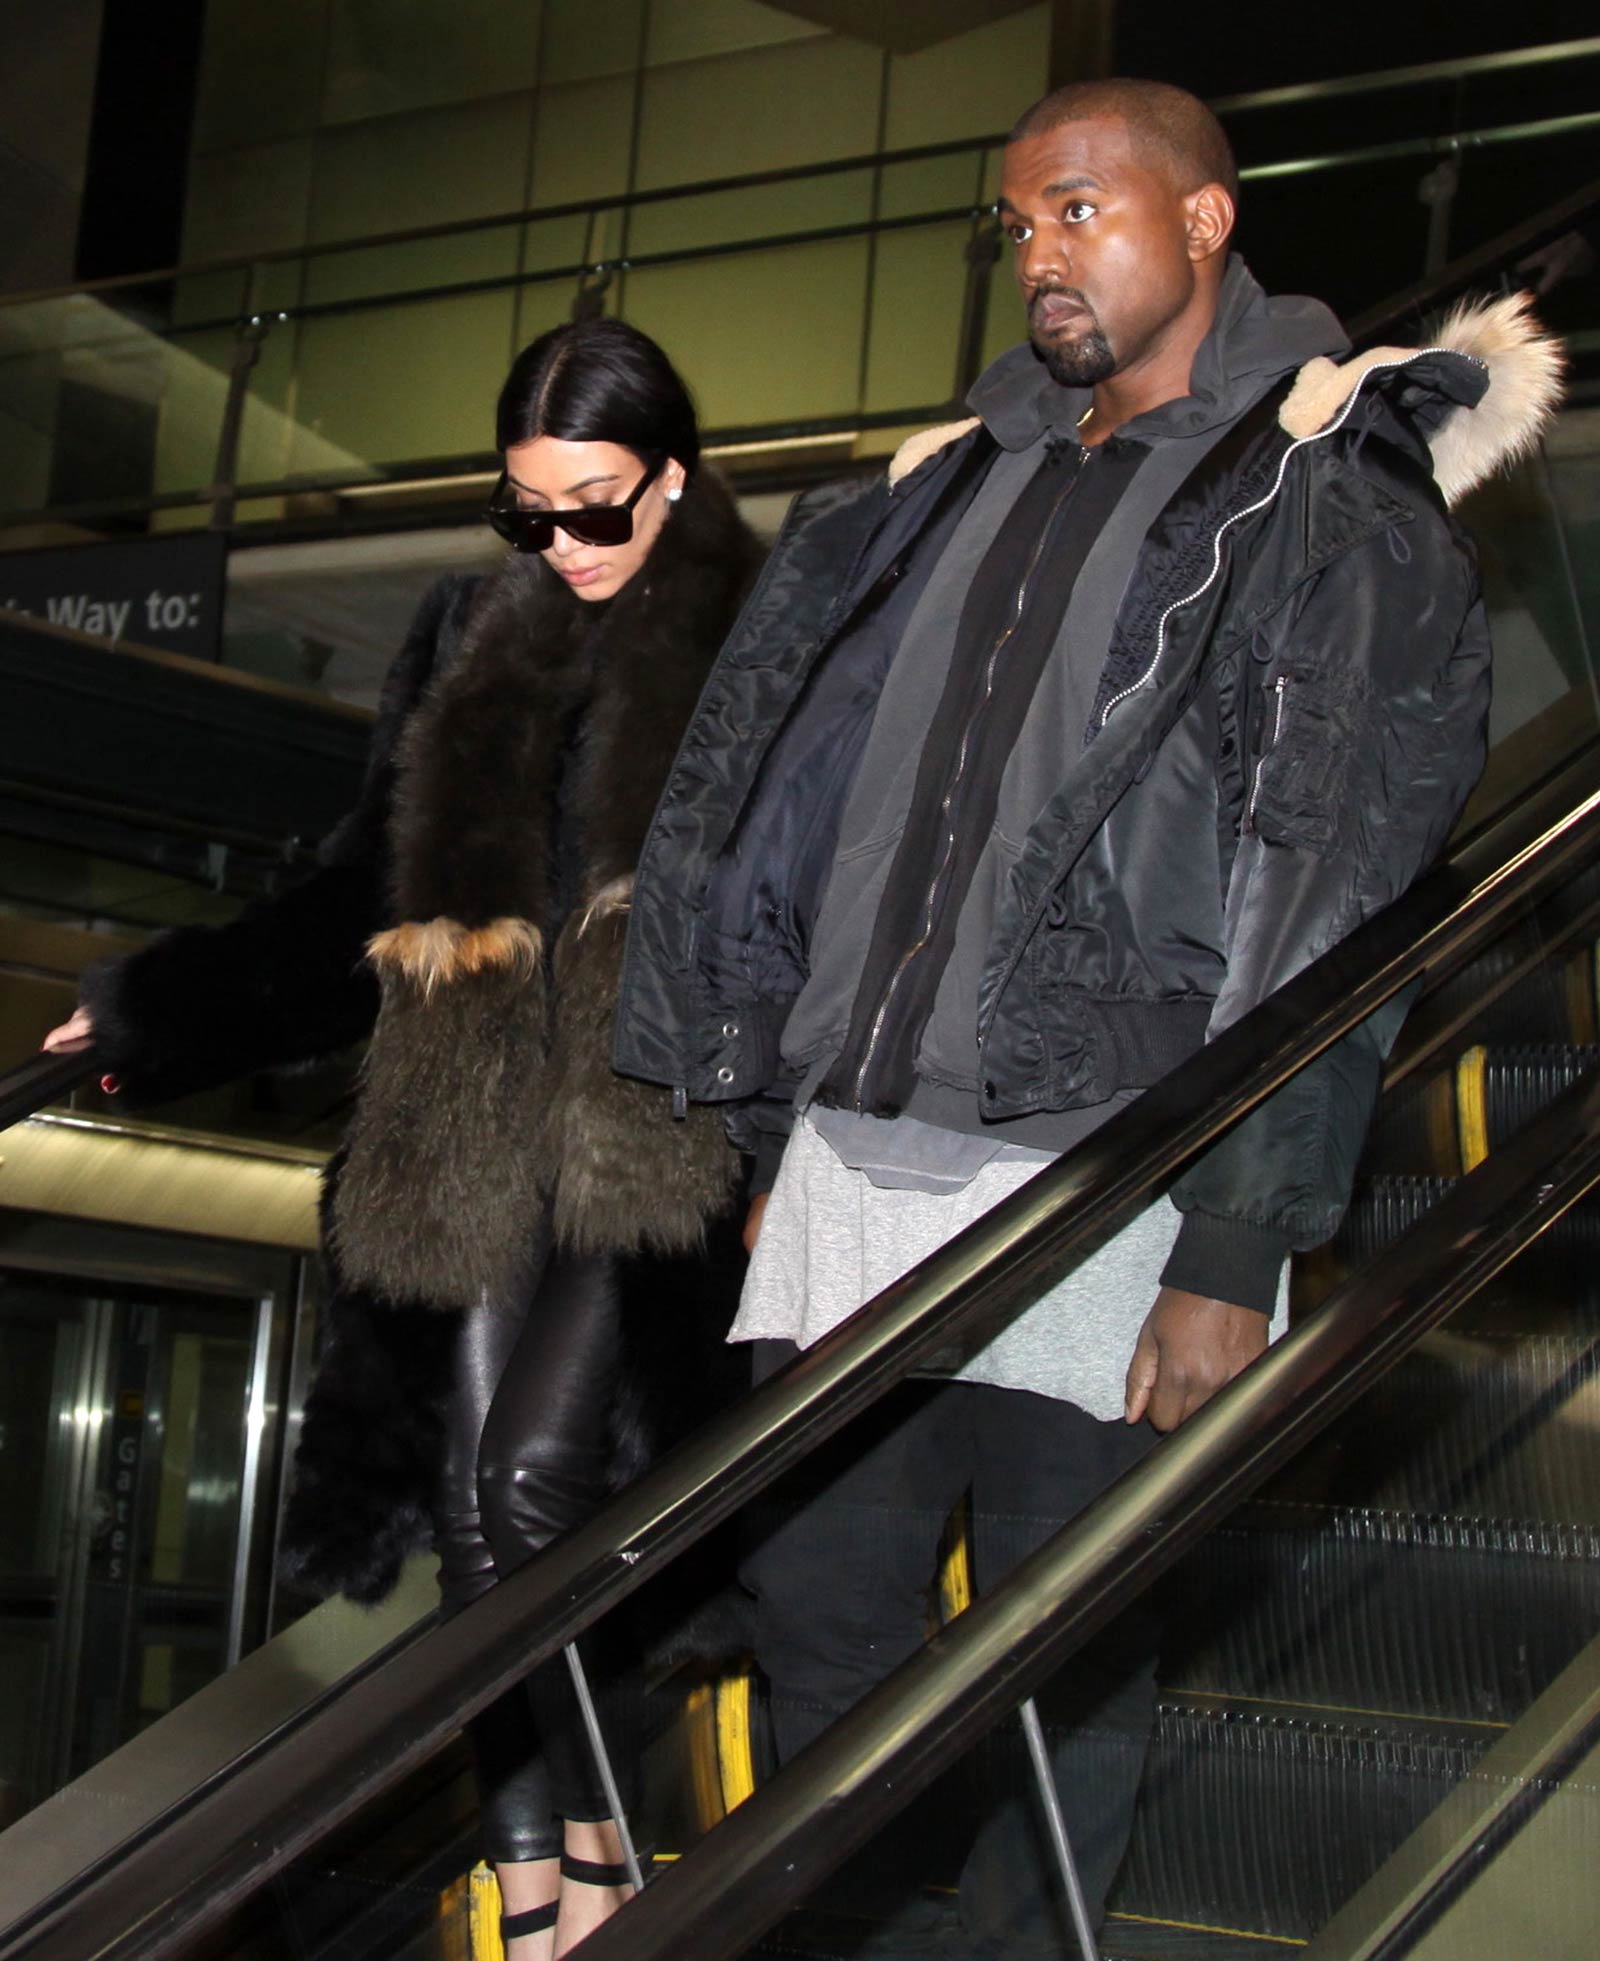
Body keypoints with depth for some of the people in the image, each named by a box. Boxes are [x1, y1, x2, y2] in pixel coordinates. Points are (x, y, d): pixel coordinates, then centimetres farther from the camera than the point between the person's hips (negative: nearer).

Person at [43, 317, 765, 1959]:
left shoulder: (760, 643, 1)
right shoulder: (472, 638, 15)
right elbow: (364, 897, 21)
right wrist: (151, 1010, 23)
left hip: (651, 1128, -4)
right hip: (476, 1128, 5)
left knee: (536, 1474, -15)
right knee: (472, 1493, 1)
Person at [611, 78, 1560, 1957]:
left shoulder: (1335, 499, -1)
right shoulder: (961, 482, 19)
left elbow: (1328, 905, -9)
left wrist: (1232, 1257, -15)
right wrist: (780, 1129, 17)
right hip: (860, 1158, 6)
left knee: (1059, 1676, 3)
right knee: (815, 1613, 10)